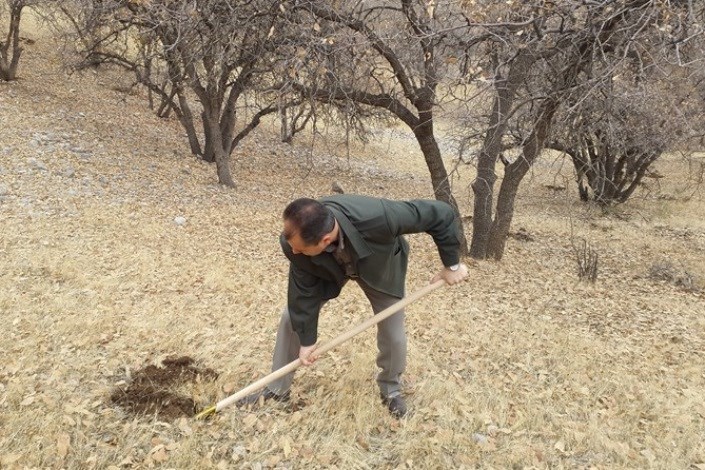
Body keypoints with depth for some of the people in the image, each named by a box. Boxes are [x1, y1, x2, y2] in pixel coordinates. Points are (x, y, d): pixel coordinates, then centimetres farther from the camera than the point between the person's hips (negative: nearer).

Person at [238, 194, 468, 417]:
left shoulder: (377, 218, -50)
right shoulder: (296, 241, -38)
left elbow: (440, 213, -37)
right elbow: (304, 291, -21)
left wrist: (452, 264, -22)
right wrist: (306, 340, -11)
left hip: (380, 268, -1)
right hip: (329, 270, 2)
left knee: (393, 334, -1)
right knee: (292, 316, -3)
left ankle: (391, 388, 31)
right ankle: (277, 389, 19)